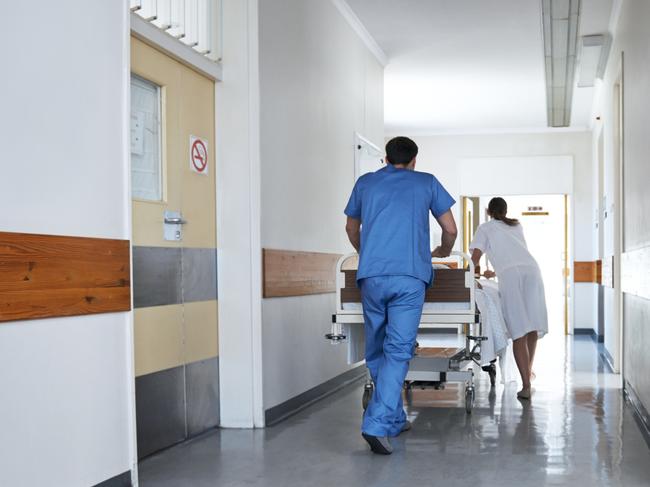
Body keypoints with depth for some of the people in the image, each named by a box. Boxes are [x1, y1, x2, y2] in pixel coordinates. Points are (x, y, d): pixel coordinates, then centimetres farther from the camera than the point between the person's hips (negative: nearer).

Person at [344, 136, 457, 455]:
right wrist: (444, 251, 39)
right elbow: (450, 230, 17)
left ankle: (395, 419, 21)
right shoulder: (426, 183, 15)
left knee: (376, 351, 13)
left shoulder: (365, 183, 19)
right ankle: (377, 425, -19)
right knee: (398, 351, -6)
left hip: (371, 276, 2)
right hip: (409, 276, -2)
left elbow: (352, 229, 32)